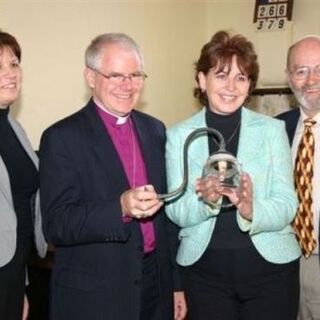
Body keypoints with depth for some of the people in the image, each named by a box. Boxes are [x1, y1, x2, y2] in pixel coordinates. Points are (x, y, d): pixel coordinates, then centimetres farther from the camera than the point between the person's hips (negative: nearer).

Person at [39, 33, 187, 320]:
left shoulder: (155, 130, 6)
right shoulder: (62, 138, -11)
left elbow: (167, 212, 11)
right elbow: (56, 225, -16)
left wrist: (176, 282, 13)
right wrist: (121, 208, -31)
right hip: (93, 296, -5)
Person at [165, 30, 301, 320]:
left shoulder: (272, 129, -1)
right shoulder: (179, 135, 1)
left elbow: (287, 204, -6)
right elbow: (176, 212, -3)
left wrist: (252, 212, -26)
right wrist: (205, 200, -24)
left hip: (270, 266, 0)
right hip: (204, 269, 1)